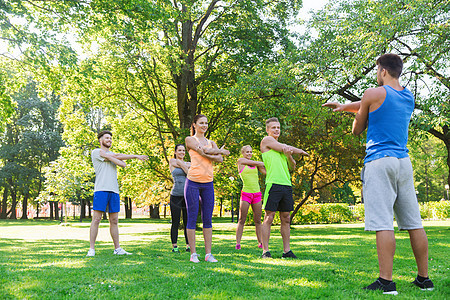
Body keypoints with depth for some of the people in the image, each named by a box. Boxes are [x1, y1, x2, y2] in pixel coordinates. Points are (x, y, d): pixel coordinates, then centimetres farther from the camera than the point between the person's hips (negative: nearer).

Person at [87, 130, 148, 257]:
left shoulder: (112, 153, 27)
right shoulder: (96, 152, 5)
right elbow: (115, 157, -2)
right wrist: (135, 156, 4)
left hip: (114, 190, 6)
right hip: (101, 189, -6)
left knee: (114, 221, 7)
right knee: (96, 219, -7)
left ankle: (117, 249, 11)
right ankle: (92, 249, -3)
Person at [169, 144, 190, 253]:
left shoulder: (189, 163, 16)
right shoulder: (172, 161, 5)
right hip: (176, 195, -3)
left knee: (187, 222, 3)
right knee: (175, 222, -1)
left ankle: (188, 246, 10)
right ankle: (174, 246, 8)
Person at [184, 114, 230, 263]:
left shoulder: (211, 143, 19)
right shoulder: (190, 139, 6)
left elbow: (220, 159, 2)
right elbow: (203, 151, -10)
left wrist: (204, 153, -12)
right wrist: (221, 151, 0)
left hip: (208, 183, 4)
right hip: (193, 182, -4)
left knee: (208, 219, 4)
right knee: (192, 218, -2)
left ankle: (208, 253, 8)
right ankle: (193, 254, 4)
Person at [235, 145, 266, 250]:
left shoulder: (255, 164, 15)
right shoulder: (240, 161, 3)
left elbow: (266, 172, 8)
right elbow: (257, 163, -4)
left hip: (257, 194, 4)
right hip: (246, 194, -4)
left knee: (258, 220, 6)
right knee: (242, 220, -4)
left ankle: (260, 242, 14)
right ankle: (238, 243, 0)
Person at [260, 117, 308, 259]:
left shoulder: (283, 146, 23)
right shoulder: (267, 140, 5)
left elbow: (292, 167, 18)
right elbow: (286, 148, -2)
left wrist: (289, 155, -1)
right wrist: (301, 151, 14)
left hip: (286, 184, 7)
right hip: (273, 184, -7)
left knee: (286, 218, 6)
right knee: (269, 218, -6)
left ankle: (287, 250, 11)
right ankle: (265, 251, -3)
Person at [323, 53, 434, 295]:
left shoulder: (373, 94, -3)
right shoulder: (409, 97, 17)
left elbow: (356, 130, 7)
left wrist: (359, 115, 26)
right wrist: (342, 106, 37)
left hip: (379, 161, -7)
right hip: (404, 162, 7)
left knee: (383, 223, -11)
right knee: (414, 223, 8)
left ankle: (386, 282, -13)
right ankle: (424, 278, 14)